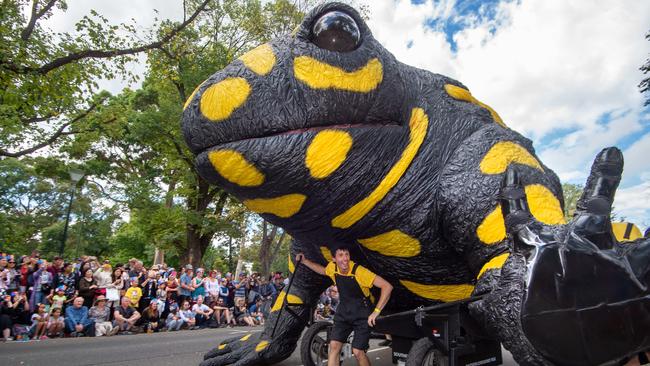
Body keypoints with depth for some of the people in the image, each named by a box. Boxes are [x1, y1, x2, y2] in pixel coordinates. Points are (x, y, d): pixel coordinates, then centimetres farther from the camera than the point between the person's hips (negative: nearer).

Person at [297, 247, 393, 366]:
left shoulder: (359, 271, -26)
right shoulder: (332, 267, -9)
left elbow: (387, 286, -28)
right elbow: (323, 271, 18)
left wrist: (376, 312, -28)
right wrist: (305, 261, 10)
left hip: (361, 314, -4)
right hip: (343, 312, 4)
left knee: (357, 352, -8)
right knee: (334, 346, -6)